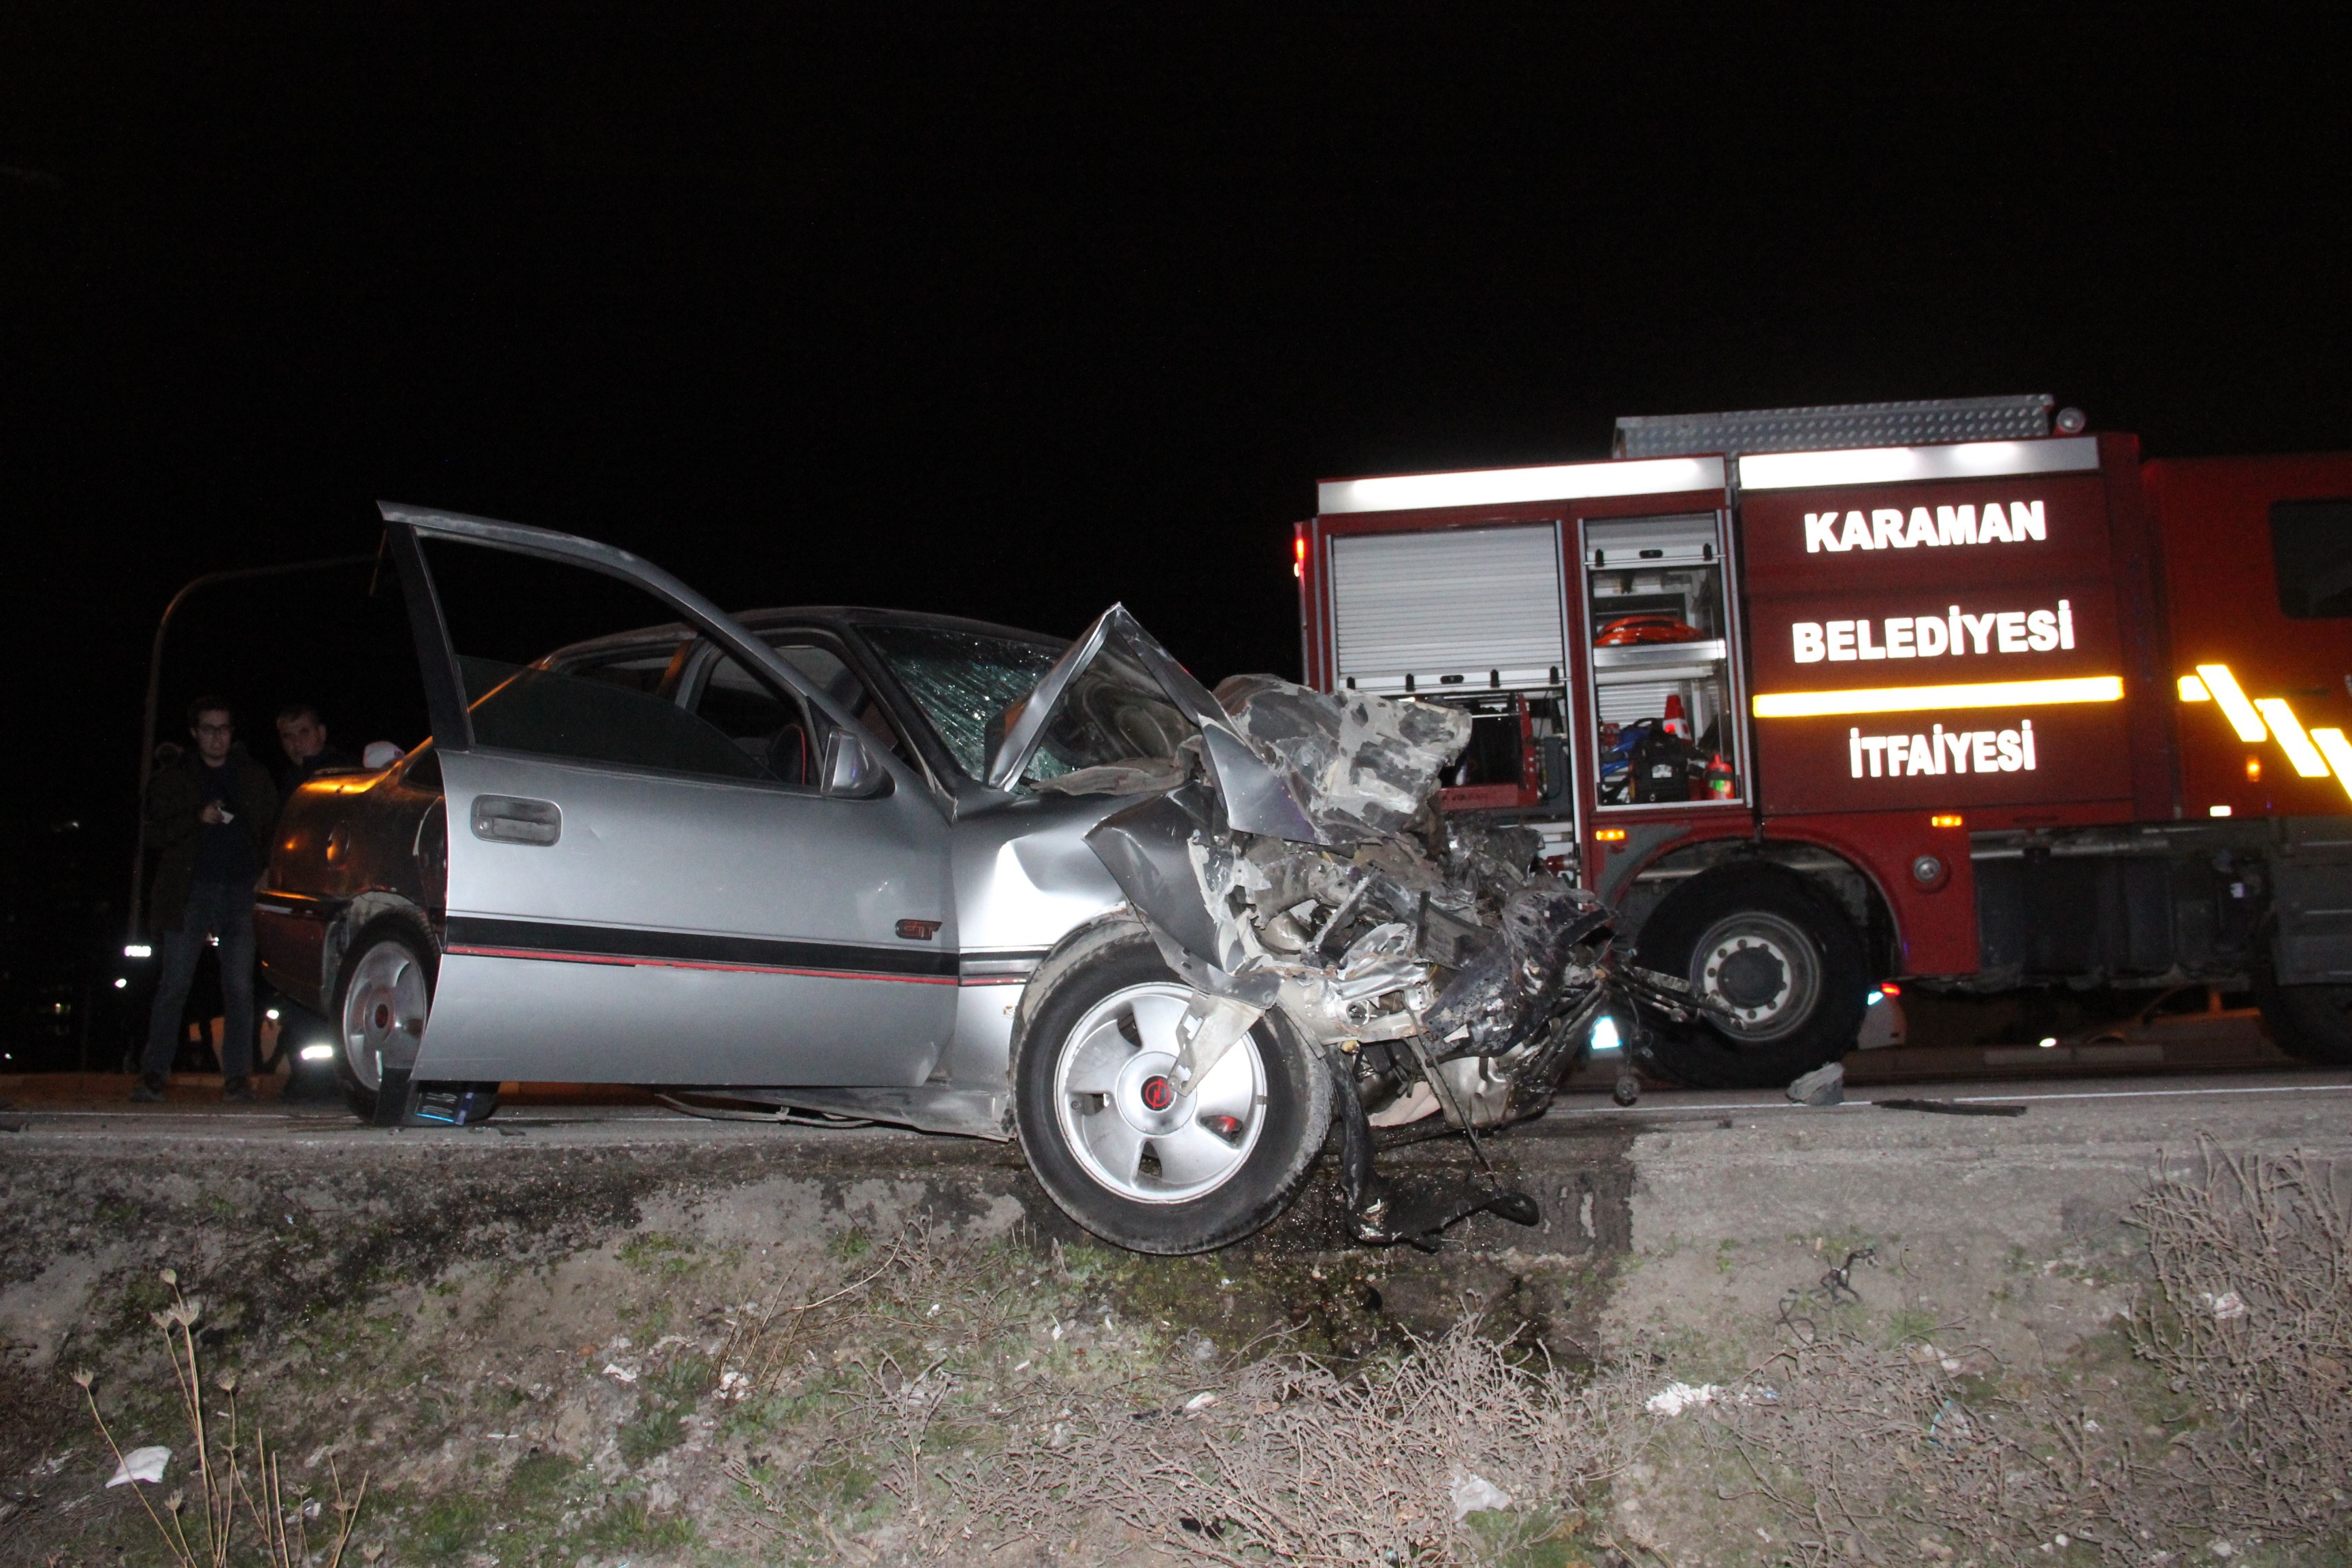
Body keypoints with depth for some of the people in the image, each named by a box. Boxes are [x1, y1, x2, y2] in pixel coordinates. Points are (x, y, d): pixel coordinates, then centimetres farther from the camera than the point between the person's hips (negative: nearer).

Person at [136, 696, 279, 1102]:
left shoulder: (253, 777, 16)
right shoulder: (172, 779, 13)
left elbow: (273, 828, 17)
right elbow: (155, 832, 5)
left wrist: (263, 872, 1)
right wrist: (198, 818, -11)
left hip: (242, 890, 1)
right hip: (190, 891, 0)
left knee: (239, 986, -3)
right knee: (173, 984, -4)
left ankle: (237, 1076, -1)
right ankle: (154, 1076, 0)